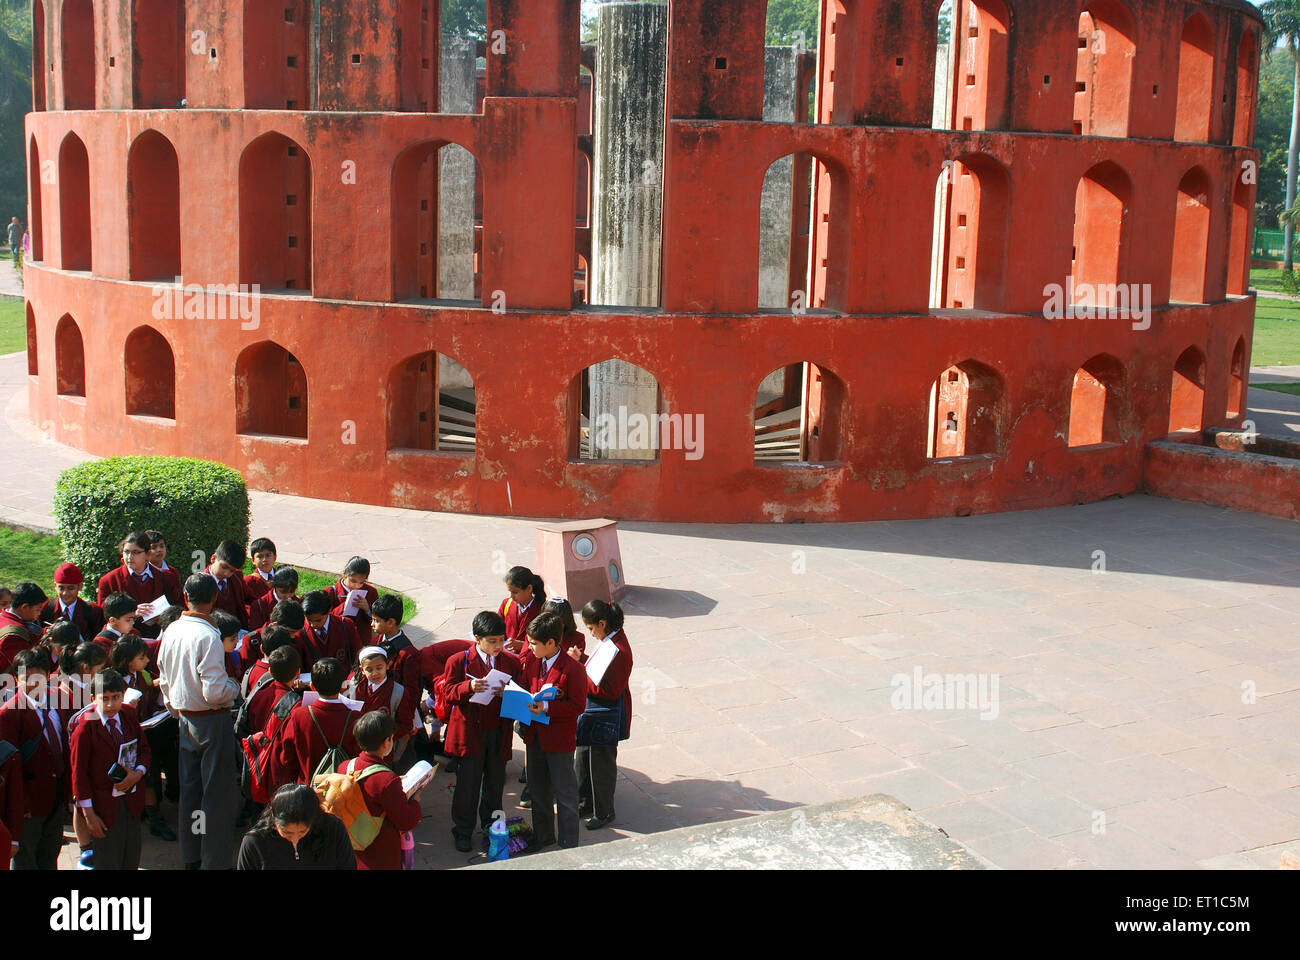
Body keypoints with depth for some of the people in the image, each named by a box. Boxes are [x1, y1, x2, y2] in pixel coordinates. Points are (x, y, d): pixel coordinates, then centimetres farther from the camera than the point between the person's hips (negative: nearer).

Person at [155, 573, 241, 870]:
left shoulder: (172, 631, 1)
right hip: (213, 721, -8)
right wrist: (235, 687, -5)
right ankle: (216, 860, 7)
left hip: (185, 719, 8)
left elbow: (164, 679, 12)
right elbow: (214, 692, -26)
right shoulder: (208, 637, -23)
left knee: (190, 788, 17)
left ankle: (190, 857, 26)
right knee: (218, 792, 2)